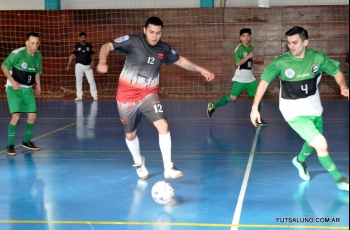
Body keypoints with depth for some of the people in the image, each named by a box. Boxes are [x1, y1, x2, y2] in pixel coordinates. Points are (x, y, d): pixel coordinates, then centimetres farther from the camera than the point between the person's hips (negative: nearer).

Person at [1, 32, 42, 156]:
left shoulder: (38, 55, 0)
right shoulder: (17, 53, -20)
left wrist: (38, 85, 4)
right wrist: (13, 81, -18)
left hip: (28, 89, 6)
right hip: (14, 89, -6)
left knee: (32, 116, 4)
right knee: (16, 116, -15)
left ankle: (27, 141, 26)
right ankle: (10, 145, -1)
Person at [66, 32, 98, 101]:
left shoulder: (90, 45, 2)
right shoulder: (76, 46, -1)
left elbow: (93, 55, 5)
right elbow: (72, 55, -4)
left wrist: (92, 61, -15)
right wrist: (69, 65, -12)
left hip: (88, 66, 0)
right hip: (79, 65, 0)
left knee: (91, 81, 0)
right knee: (78, 81, 4)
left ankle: (95, 96, 5)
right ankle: (79, 96, 11)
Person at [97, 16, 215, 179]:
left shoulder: (164, 49, -2)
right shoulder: (132, 41, -14)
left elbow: (180, 60, 16)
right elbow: (107, 46, -13)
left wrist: (201, 70, 15)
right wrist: (102, 61, -33)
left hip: (149, 94, 2)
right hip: (127, 95, -2)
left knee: (163, 126, -18)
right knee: (130, 134, 10)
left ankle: (168, 168, -7)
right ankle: (139, 163, 40)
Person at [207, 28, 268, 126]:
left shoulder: (251, 47, 8)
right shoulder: (239, 48, -14)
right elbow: (237, 63, -23)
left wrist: (257, 58, 11)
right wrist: (248, 56, -26)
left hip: (250, 78, 7)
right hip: (240, 78, -7)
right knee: (233, 97, -8)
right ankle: (213, 106, 8)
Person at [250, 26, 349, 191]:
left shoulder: (318, 58, -13)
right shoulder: (280, 63, -19)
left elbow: (337, 71, 1)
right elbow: (264, 82, -10)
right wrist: (255, 107, -13)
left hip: (314, 108, 5)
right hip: (294, 112, -4)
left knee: (314, 142, 23)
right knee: (321, 144, -15)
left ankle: (300, 160, 56)